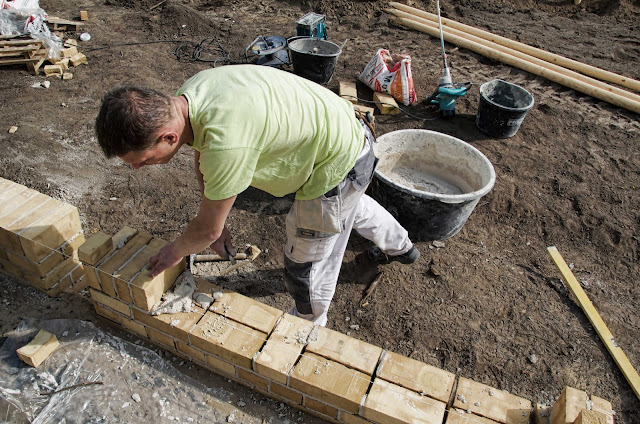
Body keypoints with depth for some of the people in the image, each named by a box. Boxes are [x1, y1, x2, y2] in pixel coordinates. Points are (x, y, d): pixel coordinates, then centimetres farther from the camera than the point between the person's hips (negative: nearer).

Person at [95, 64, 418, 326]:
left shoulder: (226, 144, -40)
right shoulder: (187, 96, -12)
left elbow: (207, 229, -23)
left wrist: (174, 253, -2)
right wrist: (215, 224, 7)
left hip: (338, 166, -9)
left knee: (306, 265, 8)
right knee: (351, 204, 37)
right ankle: (400, 247, 67)